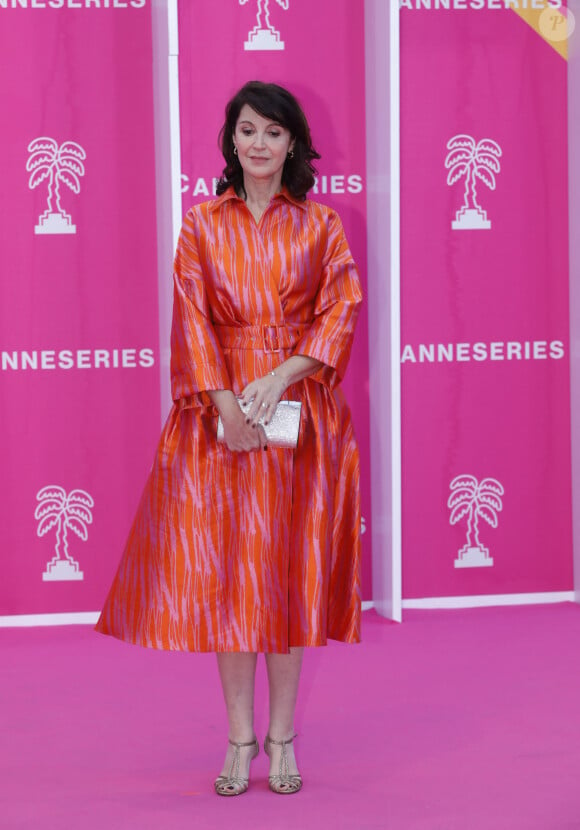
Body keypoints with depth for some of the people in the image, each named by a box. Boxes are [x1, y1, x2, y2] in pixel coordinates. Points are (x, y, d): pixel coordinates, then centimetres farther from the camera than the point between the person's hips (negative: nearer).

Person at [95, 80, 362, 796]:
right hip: (220, 411, 0)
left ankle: (282, 735, 12)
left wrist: (281, 376, -16)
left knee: (289, 567, 2)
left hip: (300, 408, 0)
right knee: (224, 568, -1)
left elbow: (341, 313, -2)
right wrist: (226, 401, -15)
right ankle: (241, 736, 8)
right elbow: (192, 321, -2)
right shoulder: (201, 225, 7)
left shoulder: (320, 225, 7)